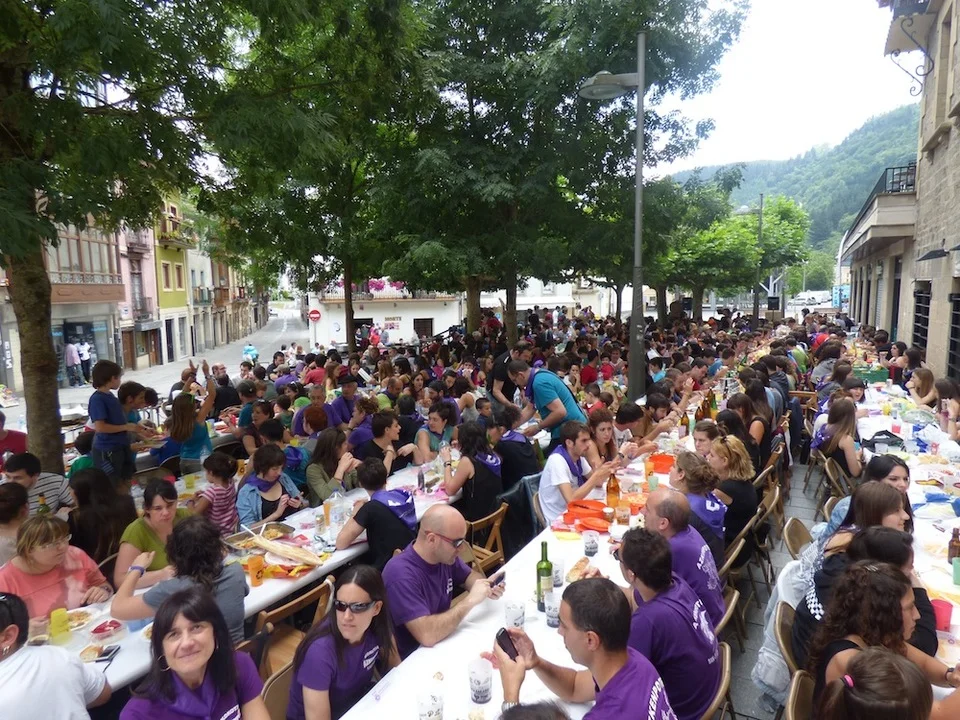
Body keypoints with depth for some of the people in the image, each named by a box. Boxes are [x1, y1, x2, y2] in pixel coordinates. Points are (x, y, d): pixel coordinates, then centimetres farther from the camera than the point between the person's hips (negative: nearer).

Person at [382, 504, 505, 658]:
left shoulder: (445, 555, -6)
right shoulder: (401, 574, -29)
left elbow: (469, 576, 13)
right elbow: (427, 635, -35)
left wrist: (485, 585, -8)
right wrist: (470, 600, -28)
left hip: (444, 644, 7)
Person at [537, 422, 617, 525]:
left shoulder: (578, 456, 0)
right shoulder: (557, 460, -24)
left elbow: (597, 482, 8)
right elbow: (571, 499, -30)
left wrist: (605, 472, -13)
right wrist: (597, 475, -27)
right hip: (558, 520, -7)